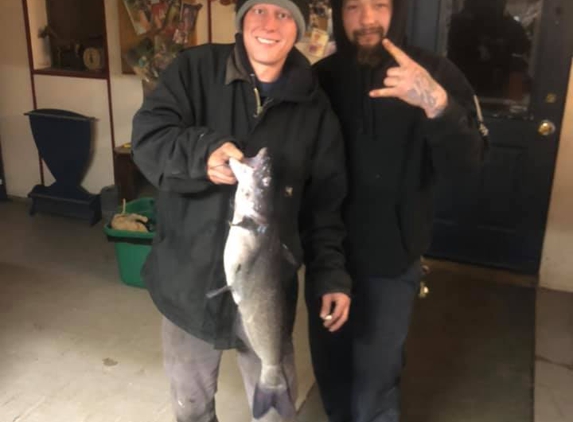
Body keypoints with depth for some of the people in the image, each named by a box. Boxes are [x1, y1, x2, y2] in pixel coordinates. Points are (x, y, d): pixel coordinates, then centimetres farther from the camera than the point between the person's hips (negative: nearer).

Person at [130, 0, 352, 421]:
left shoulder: (314, 107, 0)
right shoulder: (196, 69, -4)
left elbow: (324, 202, 3)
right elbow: (147, 135, -14)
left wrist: (331, 274, -4)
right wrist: (202, 151, -33)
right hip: (190, 274, 0)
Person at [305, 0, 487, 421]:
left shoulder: (436, 74, -9)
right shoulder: (322, 76, 0)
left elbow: (465, 163, -20)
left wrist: (437, 104, -39)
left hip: (391, 260, -3)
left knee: (374, 382, 5)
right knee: (329, 365, 19)